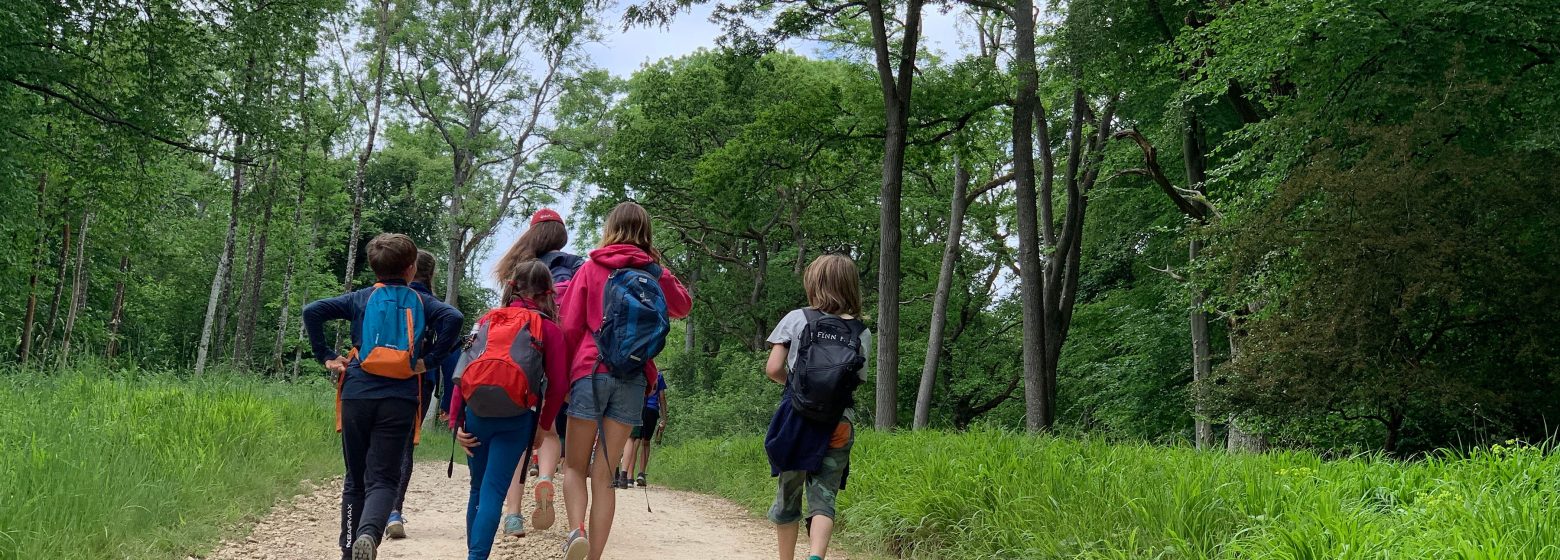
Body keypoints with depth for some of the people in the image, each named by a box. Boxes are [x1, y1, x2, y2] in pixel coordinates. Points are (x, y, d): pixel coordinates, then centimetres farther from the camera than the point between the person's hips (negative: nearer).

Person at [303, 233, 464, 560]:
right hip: (400, 399, -1)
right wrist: (429, 361, -2)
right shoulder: (421, 302, 10)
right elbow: (453, 318, -8)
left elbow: (312, 312, 1)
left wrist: (326, 356, 6)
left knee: (356, 479, 15)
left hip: (357, 395, 2)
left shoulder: (361, 299, 12)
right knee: (383, 480, -3)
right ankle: (369, 534, -31)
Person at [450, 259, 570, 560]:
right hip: (515, 419, -3)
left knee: (478, 488, 19)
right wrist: (544, 424, 10)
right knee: (494, 491, -3)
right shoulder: (548, 329, 2)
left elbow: (464, 371, 5)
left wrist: (456, 422, 4)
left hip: (476, 414, 3)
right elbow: (558, 385, -3)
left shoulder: (487, 320, 12)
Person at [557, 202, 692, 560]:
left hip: (591, 371, -2)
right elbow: (683, 307, 24)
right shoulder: (654, 272, 7)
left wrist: (565, 376, 11)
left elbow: (568, 326, 2)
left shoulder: (591, 268, 4)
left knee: (574, 466, 9)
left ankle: (577, 530, -17)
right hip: (633, 379, 2)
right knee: (604, 476, 5)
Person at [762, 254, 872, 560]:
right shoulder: (862, 334, 3)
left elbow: (773, 370, -5)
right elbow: (858, 382, 5)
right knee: (824, 497, 1)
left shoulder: (796, 319, -3)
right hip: (838, 427, 1)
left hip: (796, 420, -1)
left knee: (788, 494, 14)